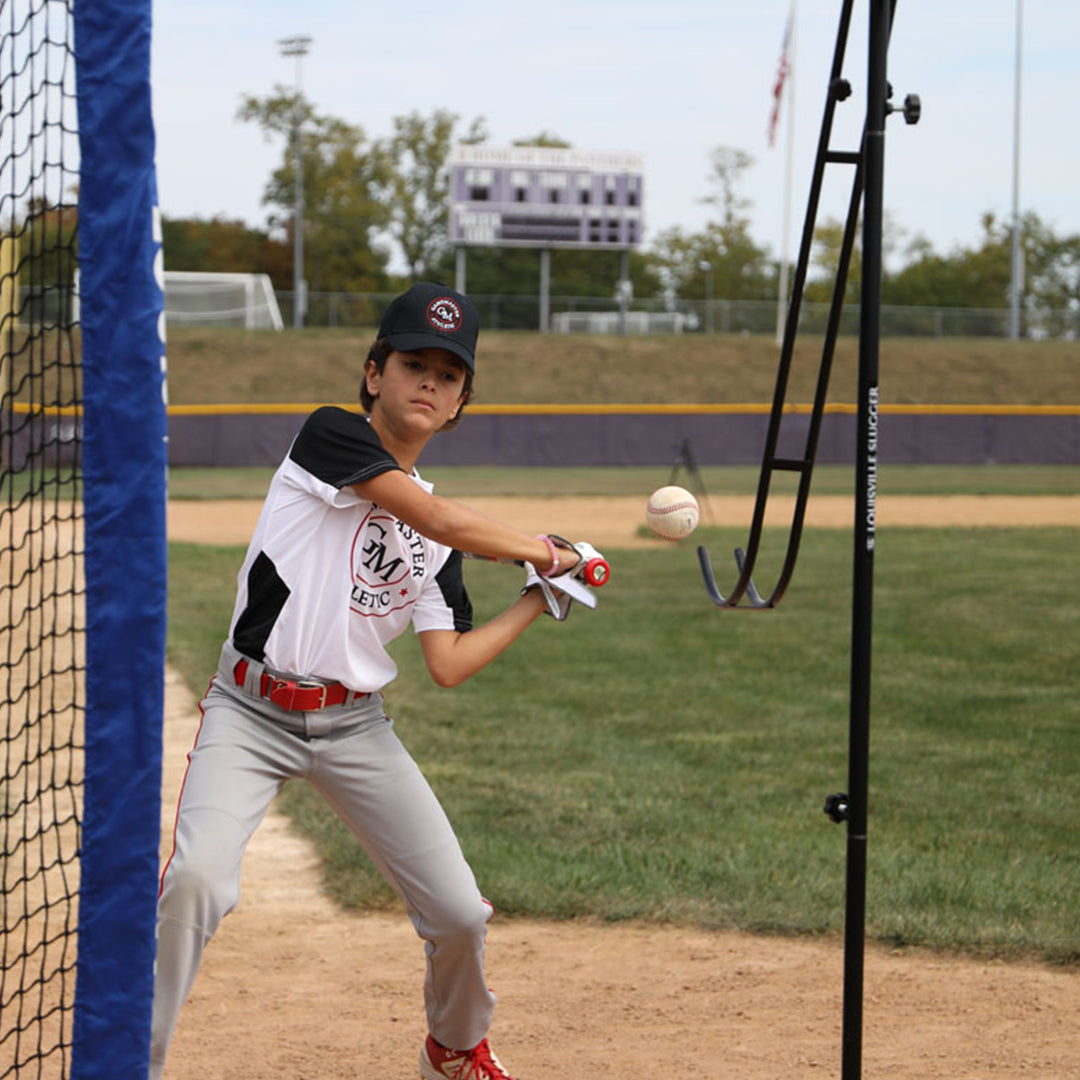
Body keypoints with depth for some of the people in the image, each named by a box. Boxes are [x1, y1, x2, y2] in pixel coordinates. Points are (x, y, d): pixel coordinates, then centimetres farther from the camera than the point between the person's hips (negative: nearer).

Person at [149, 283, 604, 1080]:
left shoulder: (434, 541, 12)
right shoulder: (332, 435, -6)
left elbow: (448, 666, 6)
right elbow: (447, 522, -16)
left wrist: (539, 600, 6)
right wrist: (544, 551, -2)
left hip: (355, 729, 6)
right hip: (252, 714, -6)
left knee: (460, 915, 3)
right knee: (198, 881, -29)